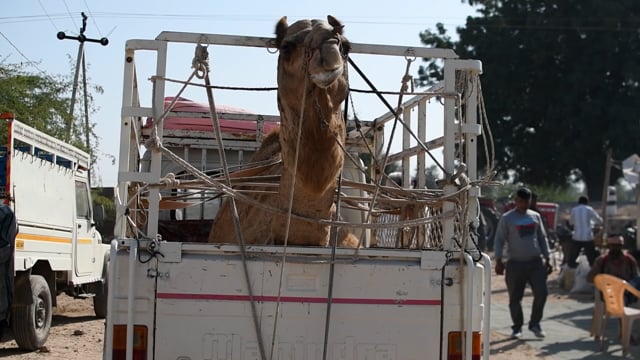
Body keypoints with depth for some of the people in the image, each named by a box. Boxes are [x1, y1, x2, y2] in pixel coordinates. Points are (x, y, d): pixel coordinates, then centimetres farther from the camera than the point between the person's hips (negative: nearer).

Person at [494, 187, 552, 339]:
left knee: (541, 293, -7)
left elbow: (542, 238, 17)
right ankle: (517, 327, 16)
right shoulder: (507, 218, 0)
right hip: (515, 263, -3)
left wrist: (547, 259, 13)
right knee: (515, 298, 2)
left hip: (535, 261, 3)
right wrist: (498, 261, -11)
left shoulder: (535, 216, 12)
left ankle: (535, 323, 10)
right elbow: (499, 240, -2)